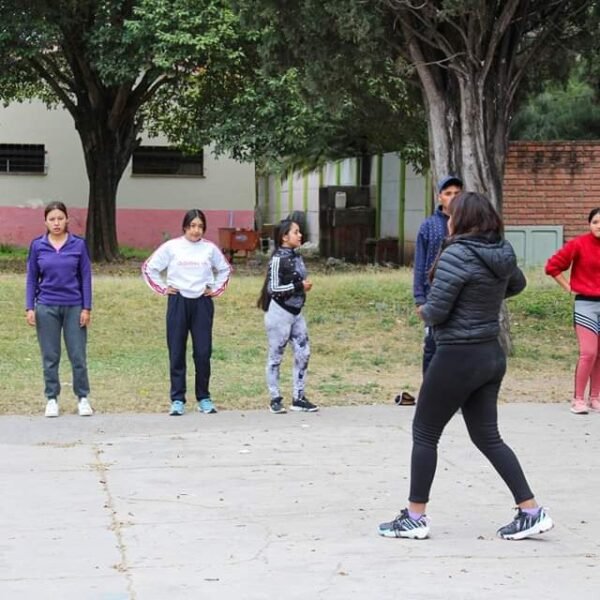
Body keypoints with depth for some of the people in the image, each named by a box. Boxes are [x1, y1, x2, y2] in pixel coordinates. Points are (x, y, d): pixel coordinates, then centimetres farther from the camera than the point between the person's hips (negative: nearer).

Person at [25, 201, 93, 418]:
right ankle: (52, 399, 16)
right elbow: (32, 278, 6)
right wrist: (29, 308, -1)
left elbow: (85, 277, 2)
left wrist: (87, 308, -2)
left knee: (78, 357, 3)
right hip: (46, 308, 1)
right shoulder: (37, 245, 1)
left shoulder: (78, 244, -1)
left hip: (74, 308, -1)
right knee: (50, 358, 6)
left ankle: (83, 398, 16)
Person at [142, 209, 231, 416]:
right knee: (177, 353, 1)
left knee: (203, 352, 1)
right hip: (178, 302, -1)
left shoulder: (210, 248, 3)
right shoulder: (171, 247, -3)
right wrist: (163, 288, 0)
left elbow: (225, 269, 19)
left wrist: (216, 289, 9)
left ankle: (204, 398, 12)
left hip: (202, 303, 1)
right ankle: (177, 400, 6)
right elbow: (149, 268, 4)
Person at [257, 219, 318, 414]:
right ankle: (275, 399, 10)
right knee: (275, 356, 2)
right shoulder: (278, 259, -15)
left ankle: (298, 398, 14)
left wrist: (304, 287, 4)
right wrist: (299, 286, -17)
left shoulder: (296, 256, 9)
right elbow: (273, 288, -18)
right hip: (280, 312, -8)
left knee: (303, 353, 6)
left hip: (296, 312, 8)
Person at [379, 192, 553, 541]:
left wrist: (423, 311, 1)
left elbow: (435, 311, -20)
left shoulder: (457, 255, -20)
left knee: (424, 434, 7)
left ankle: (415, 518, 13)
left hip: (458, 357, -8)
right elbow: (517, 284, 26)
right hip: (492, 355, 8)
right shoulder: (503, 253, 4)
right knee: (487, 436, 16)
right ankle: (532, 511, 12)